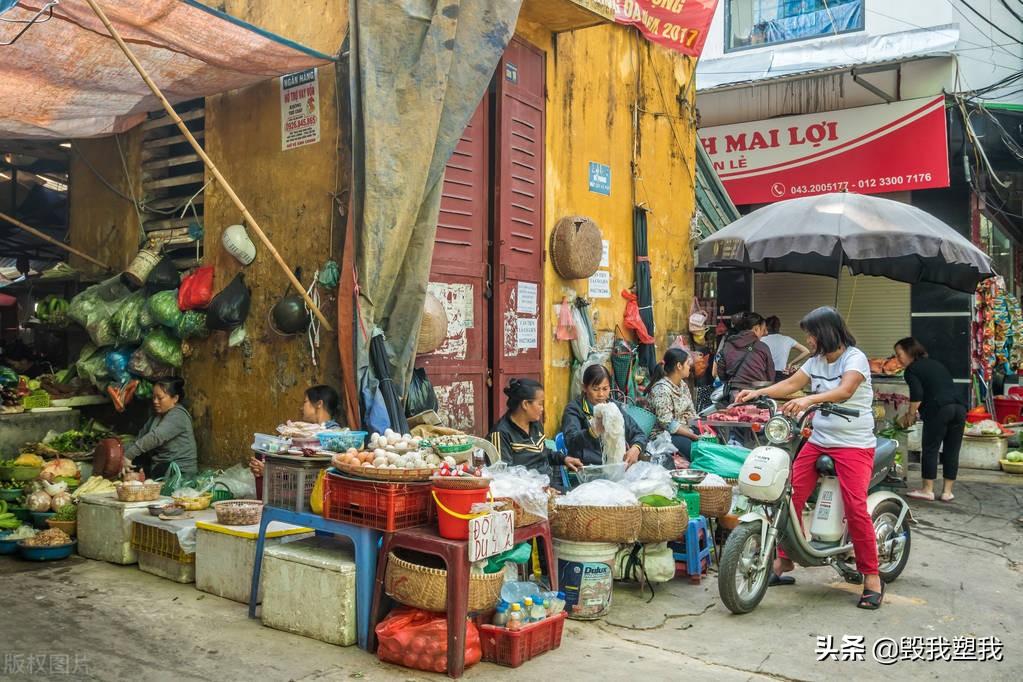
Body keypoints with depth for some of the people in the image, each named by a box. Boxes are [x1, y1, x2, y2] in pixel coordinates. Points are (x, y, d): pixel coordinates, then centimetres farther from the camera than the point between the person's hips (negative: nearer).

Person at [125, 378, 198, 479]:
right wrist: (123, 453, -8)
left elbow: (155, 437, -26)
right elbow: (141, 436, 7)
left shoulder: (178, 415, -14)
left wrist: (127, 455, -30)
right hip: (158, 467, 8)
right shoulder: (156, 415, 15)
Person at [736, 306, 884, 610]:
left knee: (855, 508, -15)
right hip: (819, 441, 7)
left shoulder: (854, 357, -10)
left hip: (854, 445, -7)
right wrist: (758, 392, -4)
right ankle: (784, 562, 14)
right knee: (790, 497, 0)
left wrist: (808, 400, -42)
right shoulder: (817, 361, 14)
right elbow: (791, 384, 12)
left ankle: (872, 577, -1)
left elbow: (845, 391, -27)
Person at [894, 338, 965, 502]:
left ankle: (928, 490, 8)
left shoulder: (912, 369, 4)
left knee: (930, 449, 3)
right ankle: (947, 492, 14)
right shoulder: (936, 364, 26)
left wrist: (910, 414, 5)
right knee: (952, 451, 10)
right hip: (959, 407, 7)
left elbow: (917, 396, -9)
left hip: (939, 410, -7)